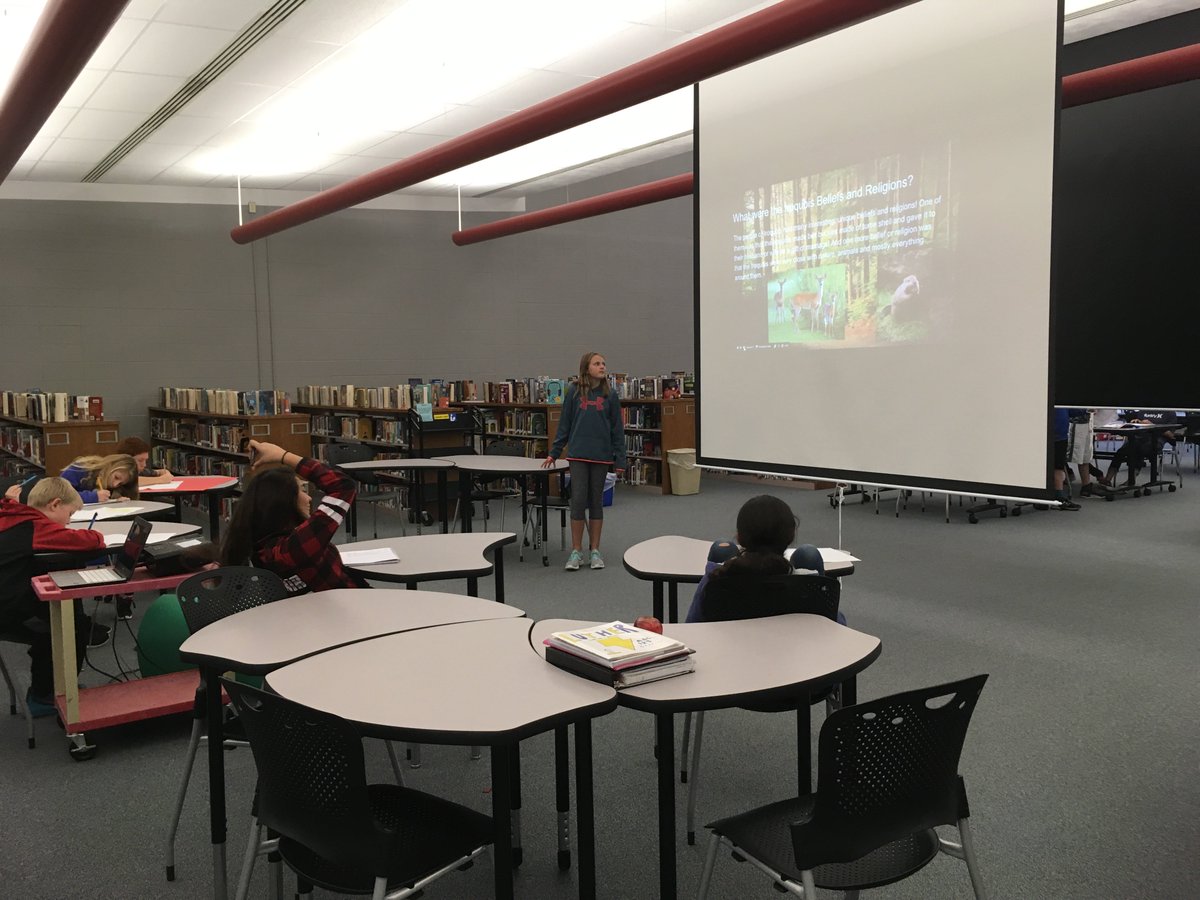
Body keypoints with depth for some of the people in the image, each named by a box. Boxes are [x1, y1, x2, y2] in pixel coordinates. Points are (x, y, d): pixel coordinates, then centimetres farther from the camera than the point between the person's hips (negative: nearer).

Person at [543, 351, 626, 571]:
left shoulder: (610, 396, 3)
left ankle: (595, 550, 17)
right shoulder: (574, 392, 1)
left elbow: (617, 429, 4)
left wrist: (620, 460, 1)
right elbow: (564, 424, 6)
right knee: (578, 501, -2)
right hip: (578, 454, -1)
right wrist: (554, 453, 7)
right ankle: (576, 551, 9)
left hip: (601, 456, 1)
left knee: (596, 501, 8)